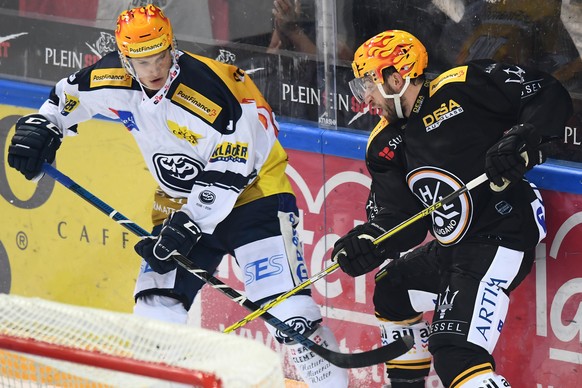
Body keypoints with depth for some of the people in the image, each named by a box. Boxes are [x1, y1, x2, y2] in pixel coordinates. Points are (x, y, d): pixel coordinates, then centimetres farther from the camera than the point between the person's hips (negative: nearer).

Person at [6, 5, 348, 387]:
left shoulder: (214, 93, -29)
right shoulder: (115, 80, -11)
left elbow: (227, 176, -24)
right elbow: (70, 94, 12)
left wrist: (186, 227, -27)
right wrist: (41, 126, -3)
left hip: (249, 192, -6)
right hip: (182, 204, 6)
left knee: (287, 309, -18)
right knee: (155, 311, 0)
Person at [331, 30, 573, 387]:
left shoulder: (462, 87, -11)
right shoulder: (385, 148, 12)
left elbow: (550, 96, -11)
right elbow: (397, 219, 10)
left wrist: (524, 138, -27)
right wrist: (367, 241, -10)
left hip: (500, 239, -10)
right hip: (451, 249, 10)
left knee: (457, 354, -22)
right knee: (392, 287, 32)